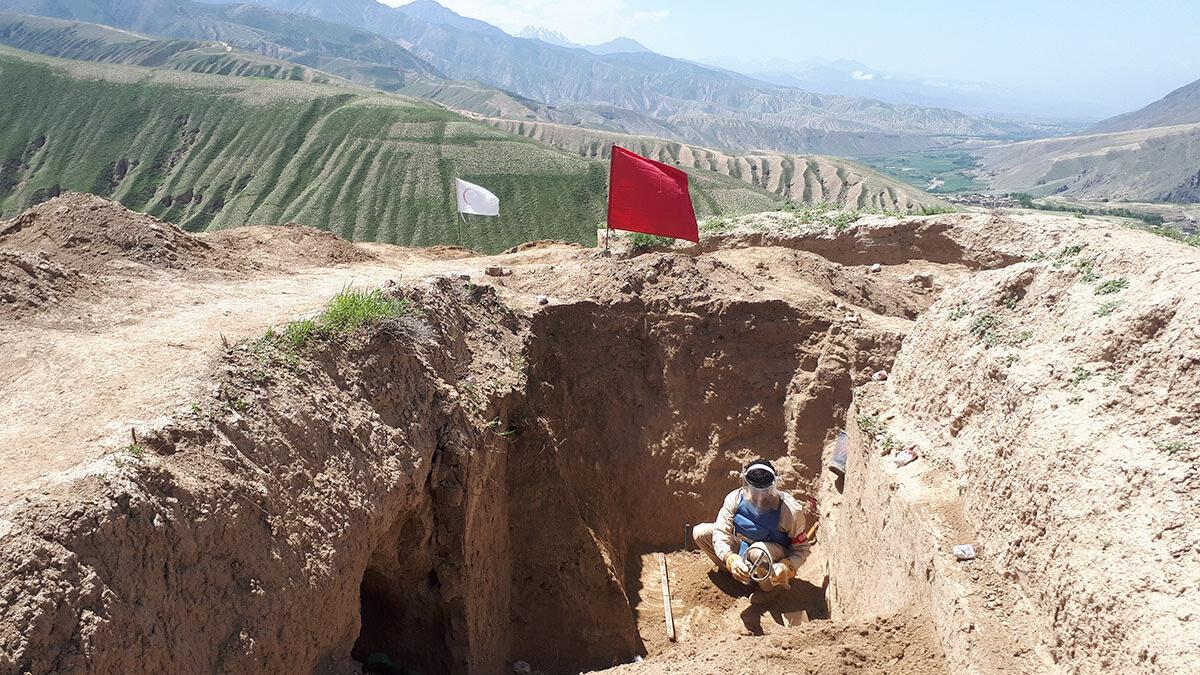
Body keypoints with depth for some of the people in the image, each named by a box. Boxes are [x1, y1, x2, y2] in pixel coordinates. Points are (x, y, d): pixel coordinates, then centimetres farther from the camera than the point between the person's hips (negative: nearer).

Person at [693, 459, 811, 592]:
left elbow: (801, 549, -18)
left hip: (777, 555, -4)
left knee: (758, 552, -41)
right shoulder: (735, 498, -22)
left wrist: (786, 567, -40)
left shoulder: (791, 510, -29)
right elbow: (720, 532, -23)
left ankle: (773, 588, -8)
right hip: (744, 547, 4)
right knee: (700, 532, -11)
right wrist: (730, 559, -43)